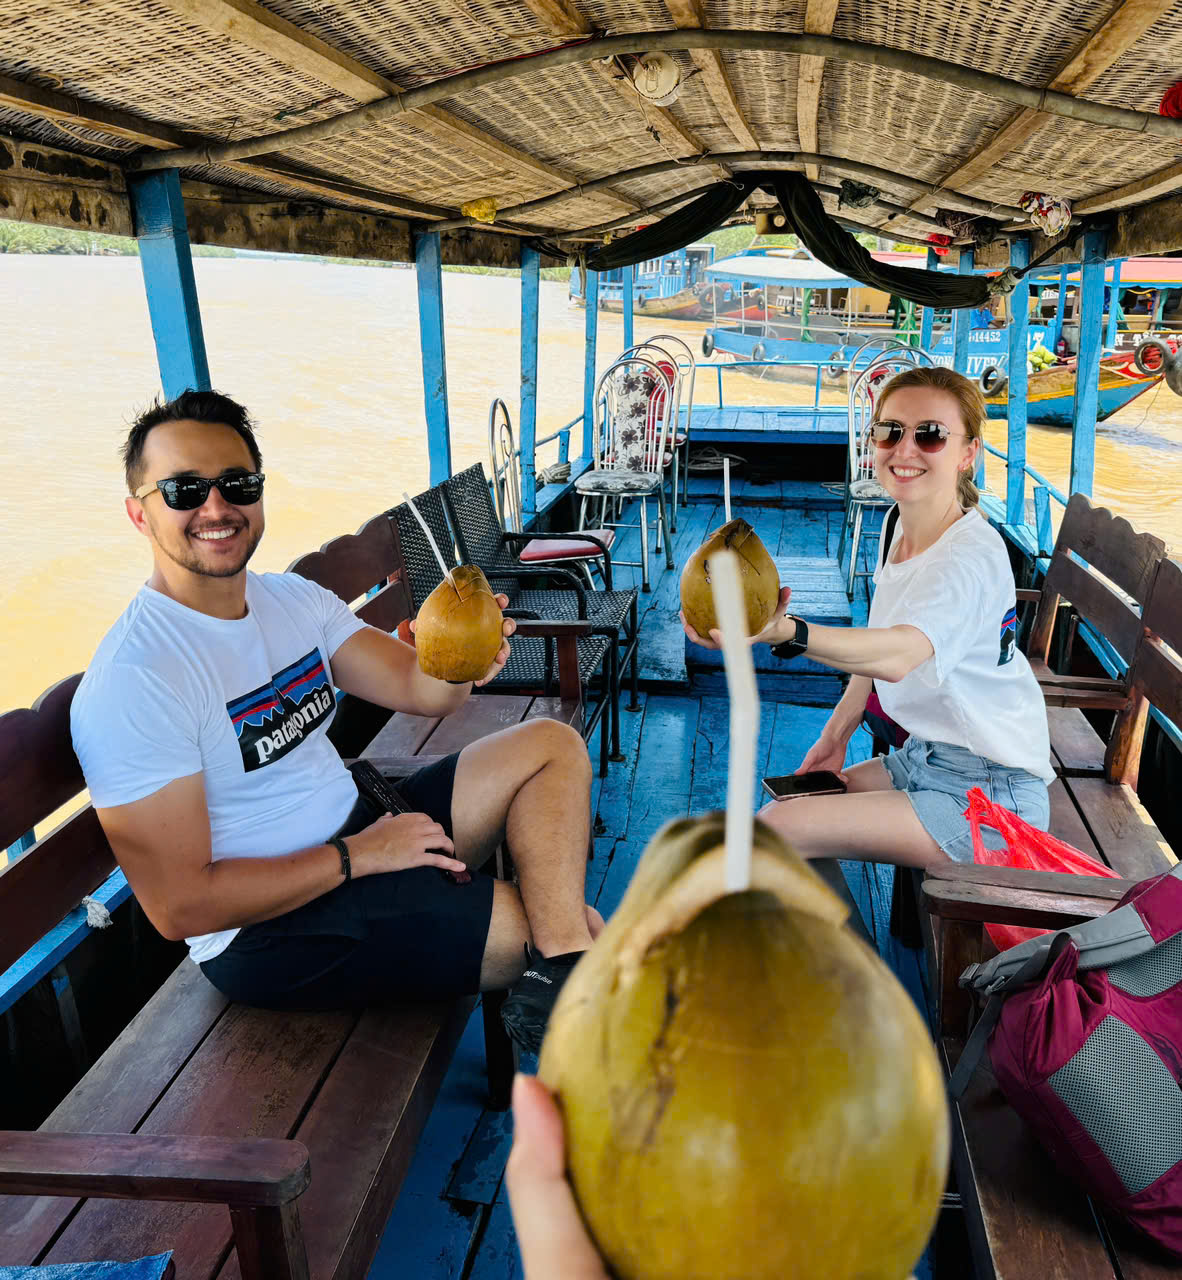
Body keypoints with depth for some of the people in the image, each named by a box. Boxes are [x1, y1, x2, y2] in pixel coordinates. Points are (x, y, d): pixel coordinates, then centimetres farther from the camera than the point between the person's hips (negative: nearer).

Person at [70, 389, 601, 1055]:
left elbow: (419, 687, 1)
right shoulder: (132, 680, -21)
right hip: (272, 930, -8)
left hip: (363, 832, 9)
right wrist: (359, 855, -18)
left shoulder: (293, 597, 3)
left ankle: (557, 991, -12)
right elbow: (181, 905, -21)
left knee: (554, 746, -2)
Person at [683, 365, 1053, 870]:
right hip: (923, 756, 8)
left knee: (774, 828, -18)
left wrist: (785, 632, -60)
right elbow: (878, 640, 14)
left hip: (987, 793, -8)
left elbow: (898, 654, -44)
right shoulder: (896, 524, 3)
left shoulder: (973, 557, -25)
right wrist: (836, 734, 9)